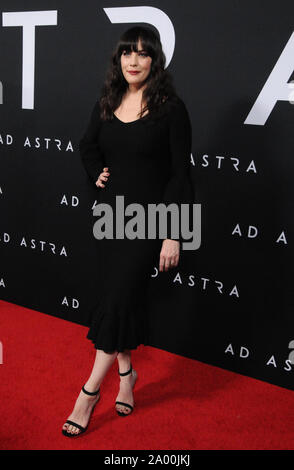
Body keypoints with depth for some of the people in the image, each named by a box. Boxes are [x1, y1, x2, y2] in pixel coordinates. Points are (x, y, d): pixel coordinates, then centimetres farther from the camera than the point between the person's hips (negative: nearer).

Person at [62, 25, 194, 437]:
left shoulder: (171, 108, -10)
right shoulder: (106, 104, 6)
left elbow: (180, 175, -11)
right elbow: (88, 146, 25)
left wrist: (174, 235, -15)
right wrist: (97, 174, 4)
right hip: (111, 213, 5)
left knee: (118, 297, -8)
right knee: (122, 297, 11)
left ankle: (91, 389, 2)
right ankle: (126, 373, 28)